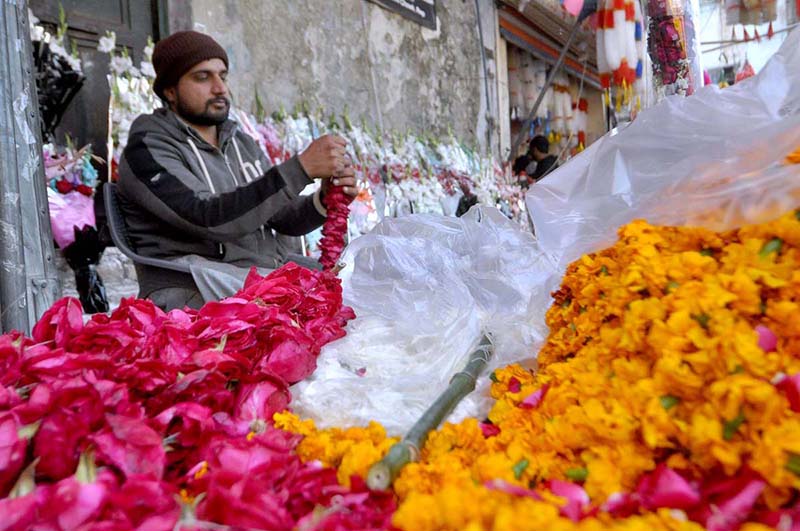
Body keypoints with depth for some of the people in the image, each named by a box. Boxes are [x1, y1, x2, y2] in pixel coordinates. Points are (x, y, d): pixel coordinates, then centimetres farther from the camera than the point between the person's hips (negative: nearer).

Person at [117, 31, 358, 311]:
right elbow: (211, 219, -21)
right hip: (194, 289, -7)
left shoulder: (242, 143, 17)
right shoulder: (147, 149, -5)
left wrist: (325, 199, -11)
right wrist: (301, 168, -26)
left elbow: (284, 219, 11)